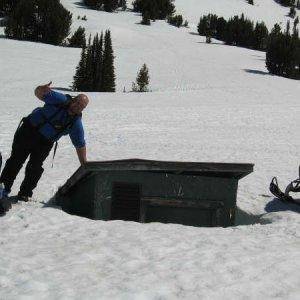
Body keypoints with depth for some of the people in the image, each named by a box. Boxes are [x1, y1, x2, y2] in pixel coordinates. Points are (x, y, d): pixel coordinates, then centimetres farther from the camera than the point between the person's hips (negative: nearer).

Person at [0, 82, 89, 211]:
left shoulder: (76, 123, -10)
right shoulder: (60, 99, -16)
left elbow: (80, 146, -3)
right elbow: (38, 93, -13)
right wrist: (43, 89, -38)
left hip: (44, 143, 2)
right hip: (28, 130, -1)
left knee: (35, 168, -9)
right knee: (16, 161, -2)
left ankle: (25, 193, 6)